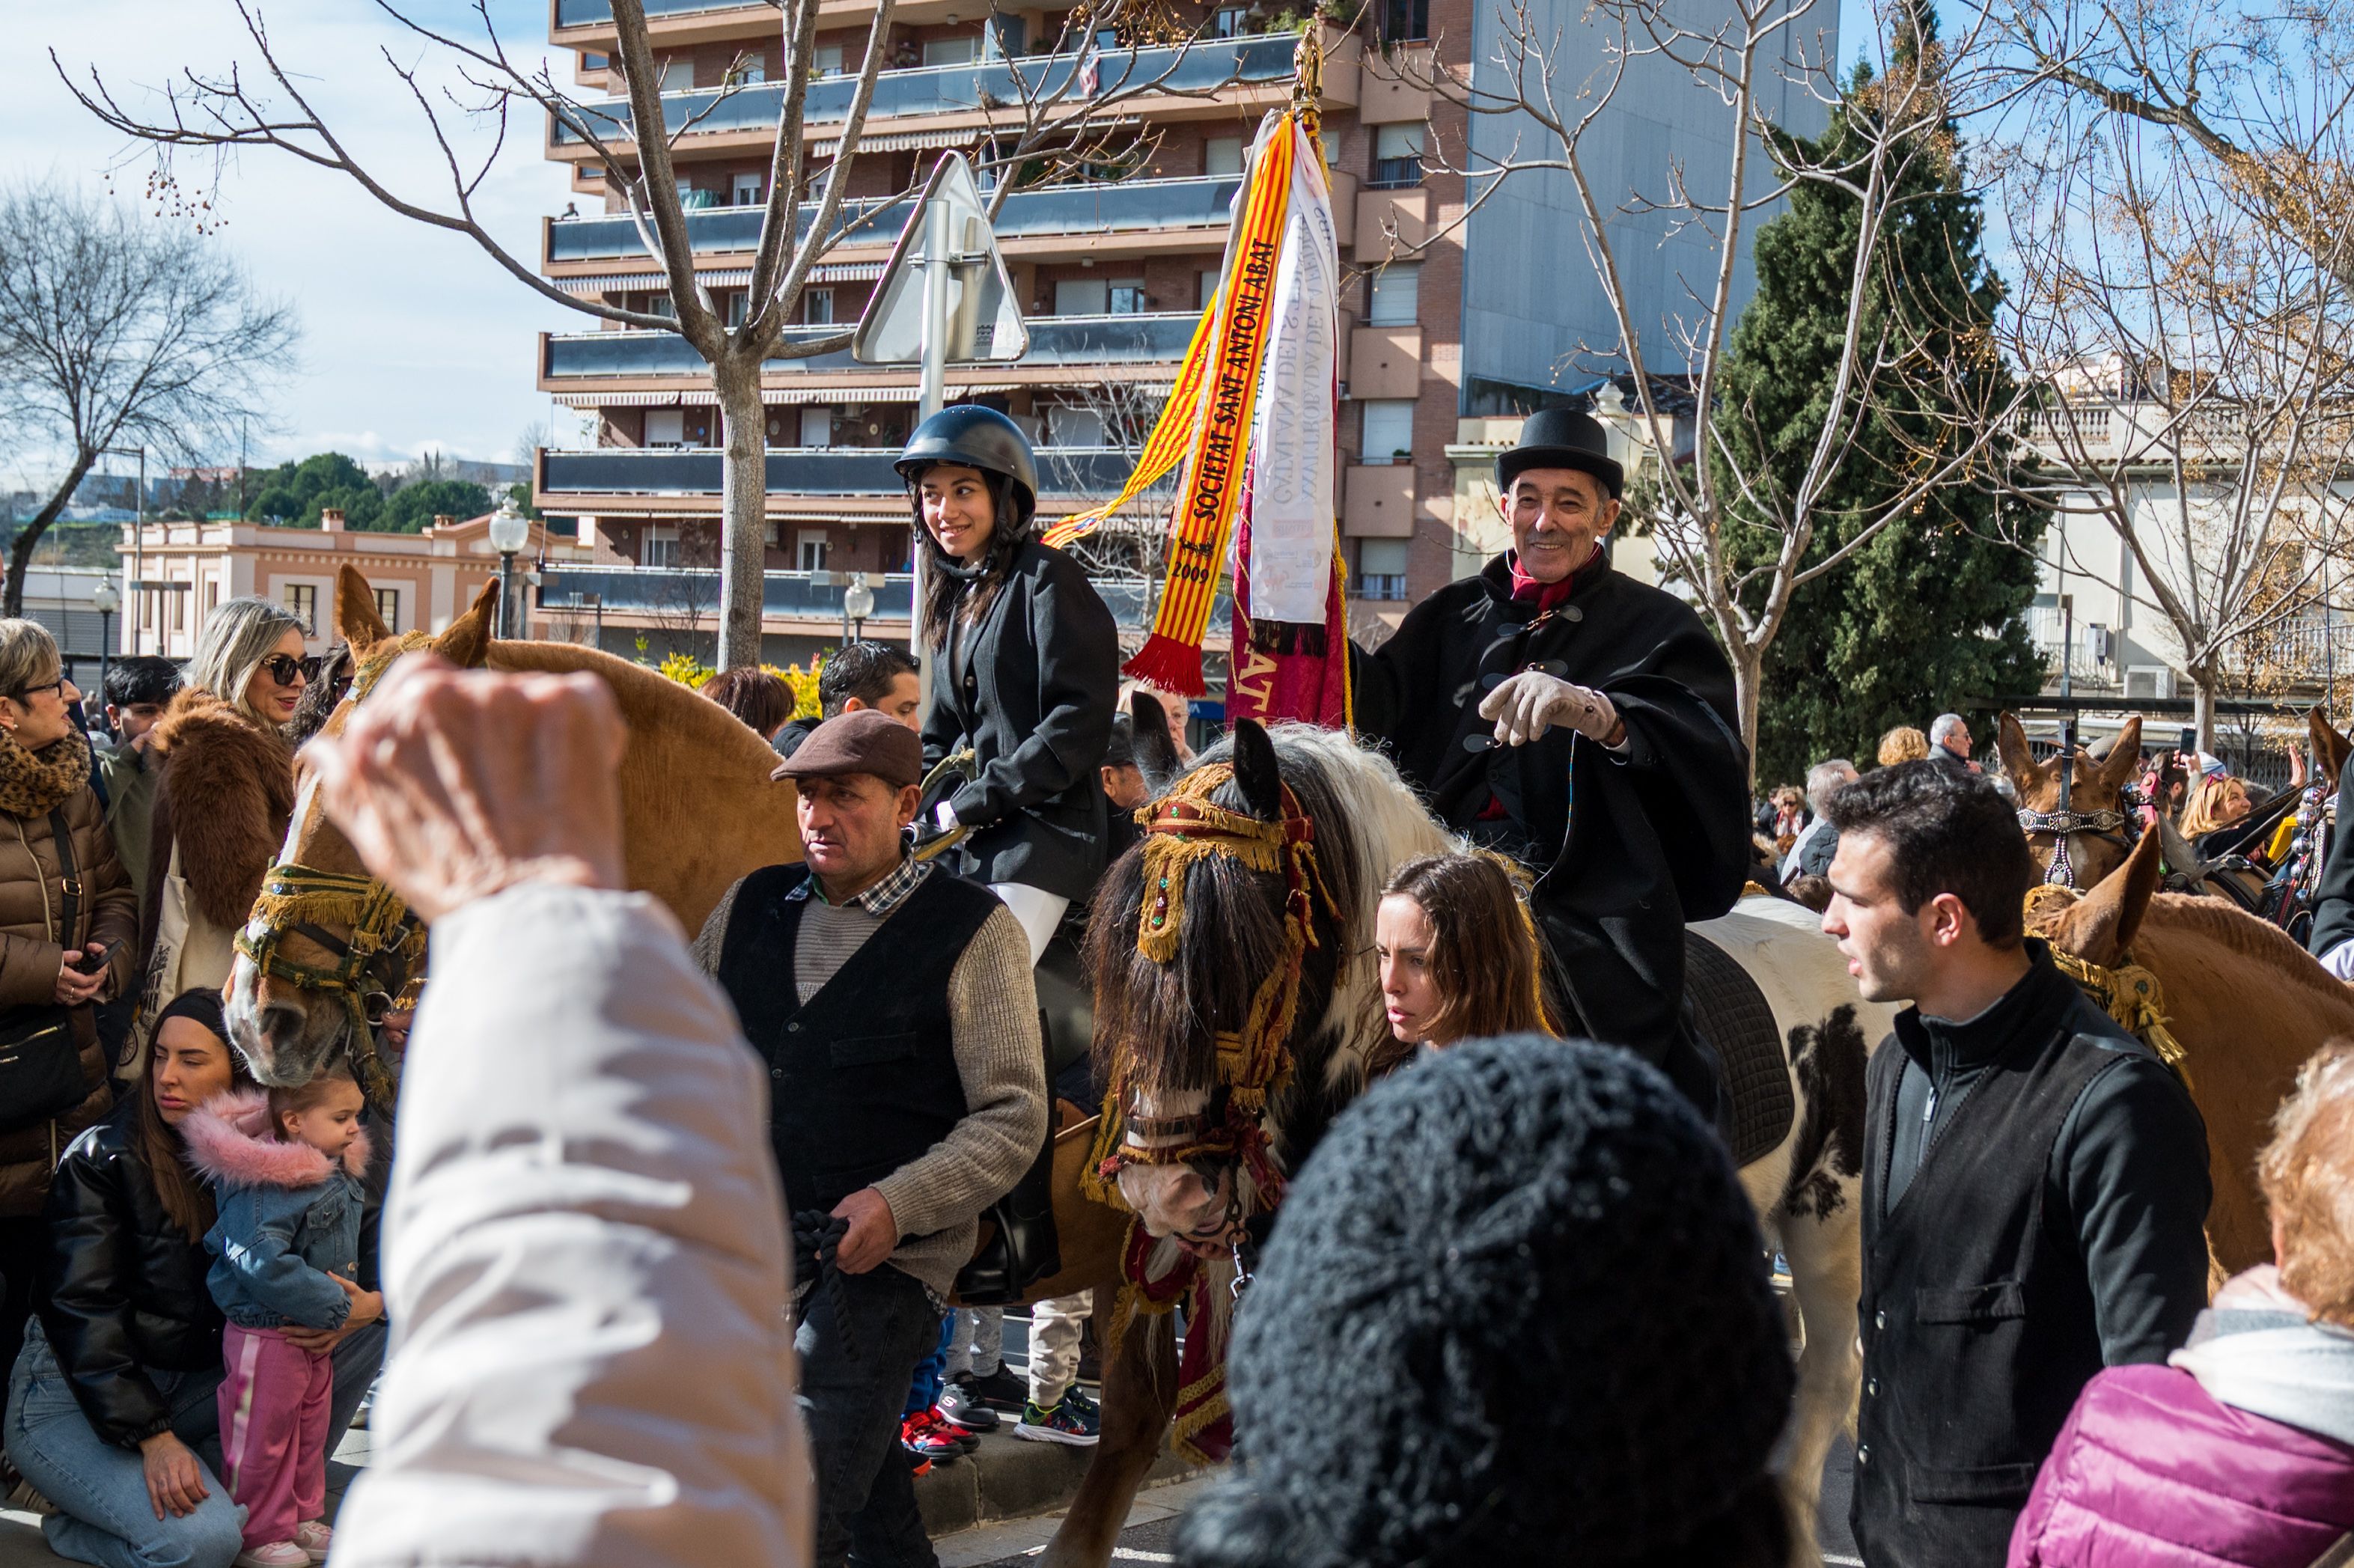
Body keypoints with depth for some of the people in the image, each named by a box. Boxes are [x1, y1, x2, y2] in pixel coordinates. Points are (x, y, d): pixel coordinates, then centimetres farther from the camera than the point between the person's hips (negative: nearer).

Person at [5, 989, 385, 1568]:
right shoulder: (101, 1159, -12)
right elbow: (84, 1311, -18)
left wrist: (368, 1302, -20)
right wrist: (152, 1438, -27)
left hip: (195, 1384, 6)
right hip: (72, 1400, -6)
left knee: (368, 1333, -7)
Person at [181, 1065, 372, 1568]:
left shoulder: (339, 1176, 5)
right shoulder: (269, 1185, -25)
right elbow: (264, 1263, -33)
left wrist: (372, 1299, 2)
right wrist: (340, 1307, -27)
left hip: (316, 1336, 9)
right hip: (265, 1336, -9)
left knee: (310, 1431, 21)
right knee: (262, 1436, 6)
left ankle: (302, 1518, 37)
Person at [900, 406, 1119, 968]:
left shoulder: (1045, 578, -8)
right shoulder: (954, 595, 18)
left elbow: (1082, 716, -16)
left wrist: (976, 800, -15)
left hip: (1044, 832, -8)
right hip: (976, 838, 9)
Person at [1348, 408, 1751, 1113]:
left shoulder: (1653, 626, 6)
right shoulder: (1456, 616, 19)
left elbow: (1709, 745, -13)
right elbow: (1380, 705, 6)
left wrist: (1592, 711, -33)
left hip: (1589, 914, -5)